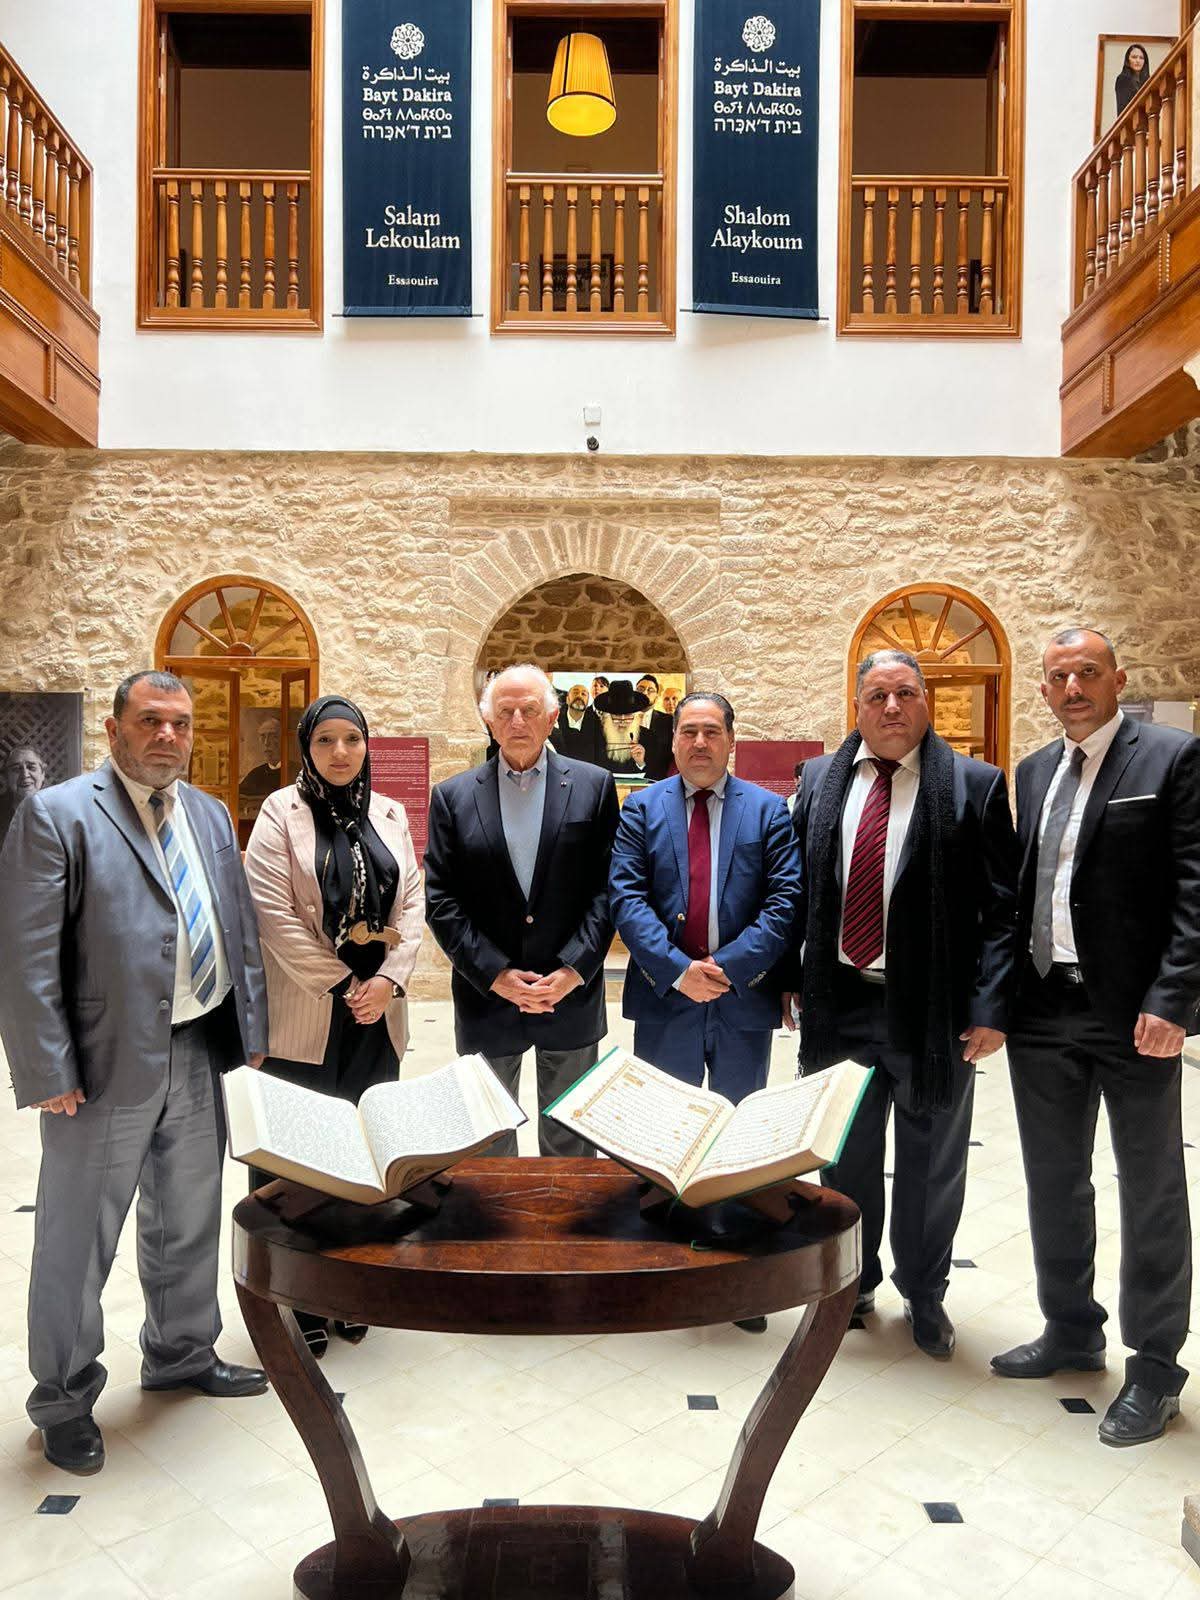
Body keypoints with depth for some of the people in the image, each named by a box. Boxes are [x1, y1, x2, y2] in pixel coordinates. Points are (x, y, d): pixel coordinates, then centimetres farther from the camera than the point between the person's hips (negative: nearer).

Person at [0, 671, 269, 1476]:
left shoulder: (211, 816, 9)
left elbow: (240, 928, 12)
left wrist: (252, 1031, 7)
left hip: (198, 1054, 6)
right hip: (106, 1064, -6)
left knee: (190, 1223, 21)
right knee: (78, 1240, 11)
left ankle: (183, 1354, 43)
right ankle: (65, 1400, 32)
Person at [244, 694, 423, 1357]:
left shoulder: (389, 815, 9)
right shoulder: (281, 812, -4)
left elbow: (411, 903, 7)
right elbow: (274, 912, -10)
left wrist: (389, 980, -7)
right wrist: (341, 985, -10)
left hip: (376, 1012, 4)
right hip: (304, 1016, -4)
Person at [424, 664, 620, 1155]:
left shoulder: (593, 786, 1)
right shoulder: (452, 796, 2)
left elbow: (607, 887, -3)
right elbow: (440, 900, -3)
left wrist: (575, 969, -12)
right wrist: (495, 975, -11)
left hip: (572, 995, 0)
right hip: (486, 999, 1)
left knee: (569, 1142, 15)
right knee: (488, 1143, 14)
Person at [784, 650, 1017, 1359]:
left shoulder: (976, 785, -6)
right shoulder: (820, 778, 3)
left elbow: (1003, 908, -7)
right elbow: (798, 887, 7)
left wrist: (990, 1007, -13)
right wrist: (790, 977, 3)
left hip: (934, 1010, -2)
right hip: (839, 1002, 3)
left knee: (932, 1164, 15)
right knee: (845, 1156, 18)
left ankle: (924, 1294, 39)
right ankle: (855, 1282, 40)